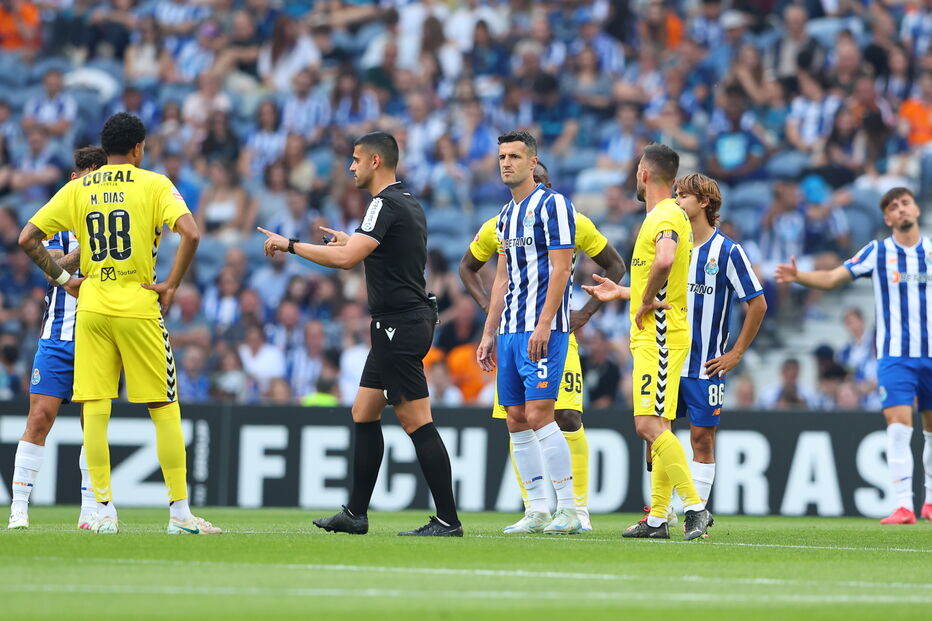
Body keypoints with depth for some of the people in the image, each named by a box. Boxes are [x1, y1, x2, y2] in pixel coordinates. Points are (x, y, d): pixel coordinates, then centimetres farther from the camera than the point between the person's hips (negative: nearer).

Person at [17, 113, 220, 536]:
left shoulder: (77, 189, 8)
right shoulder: (153, 184, -1)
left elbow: (27, 238, 4)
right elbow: (190, 233, -16)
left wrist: (62, 278, 10)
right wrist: (171, 285, -7)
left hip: (91, 307, 3)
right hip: (139, 306, -3)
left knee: (94, 409, 3)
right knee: (164, 409, 3)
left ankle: (104, 511, 0)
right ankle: (179, 513, 2)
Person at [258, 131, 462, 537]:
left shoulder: (386, 205, -15)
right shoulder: (409, 204, 16)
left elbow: (346, 259, -24)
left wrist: (290, 245, -15)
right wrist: (351, 242, 28)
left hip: (400, 326, -10)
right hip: (397, 326, 10)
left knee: (417, 423, -9)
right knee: (364, 414, 13)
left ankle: (447, 519, -9)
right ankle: (355, 514, 17)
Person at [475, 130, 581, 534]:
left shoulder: (552, 204, -6)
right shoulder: (506, 216, 18)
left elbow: (560, 267, -13)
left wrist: (543, 325, -19)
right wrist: (488, 333, 18)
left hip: (542, 329, -8)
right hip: (510, 330, 8)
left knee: (538, 414, -14)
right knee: (516, 419, 4)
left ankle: (568, 509, -10)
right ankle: (538, 511, 8)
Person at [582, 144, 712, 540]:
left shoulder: (667, 216, -14)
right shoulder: (663, 216, 19)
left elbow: (665, 259, -36)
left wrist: (646, 302, -23)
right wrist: (622, 293, 36)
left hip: (660, 336, -11)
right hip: (652, 336, 11)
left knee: (650, 425, -17)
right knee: (657, 428, 10)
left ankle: (695, 506, -21)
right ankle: (657, 519, 12)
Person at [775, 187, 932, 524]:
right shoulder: (877, 252, 0)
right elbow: (833, 278, -4)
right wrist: (799, 276, -20)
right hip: (894, 354, -2)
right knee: (898, 424, -14)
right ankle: (903, 506, -17)